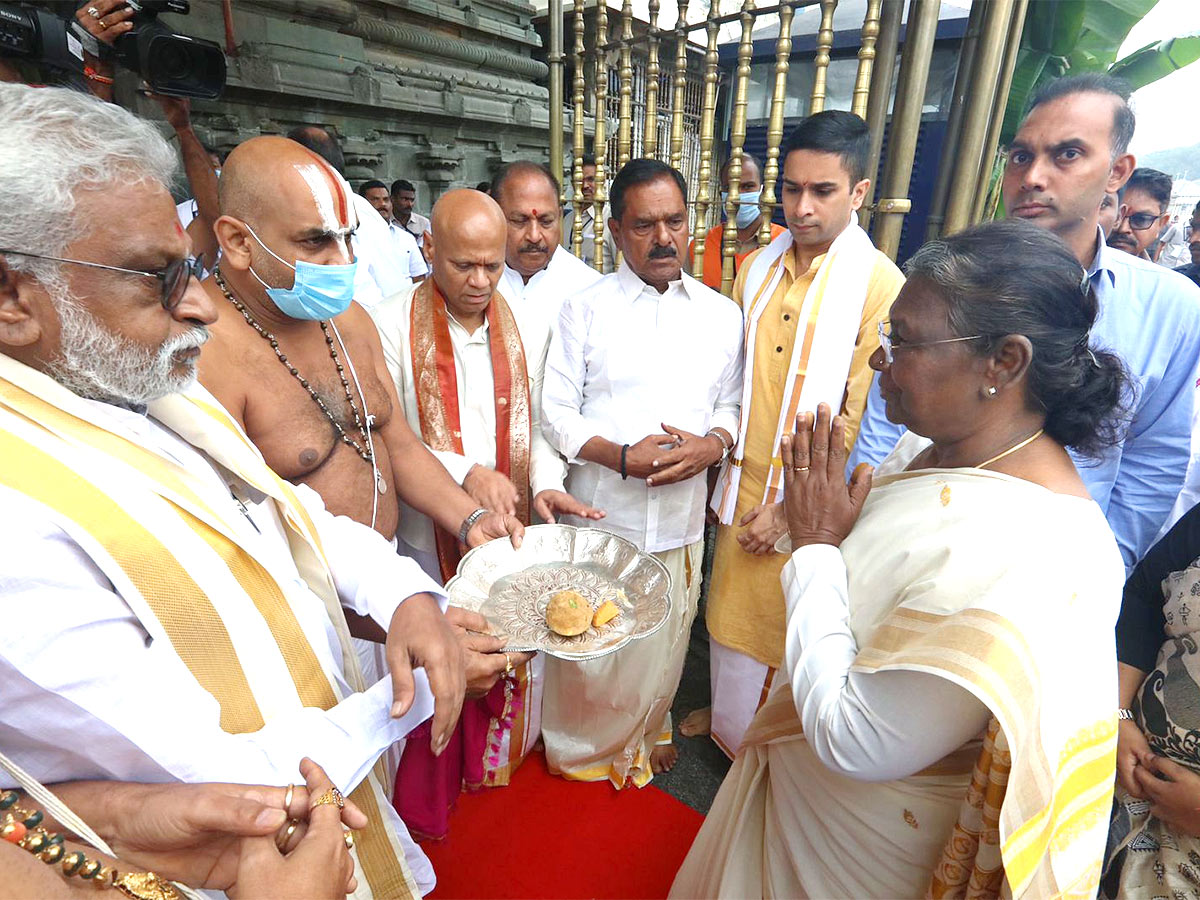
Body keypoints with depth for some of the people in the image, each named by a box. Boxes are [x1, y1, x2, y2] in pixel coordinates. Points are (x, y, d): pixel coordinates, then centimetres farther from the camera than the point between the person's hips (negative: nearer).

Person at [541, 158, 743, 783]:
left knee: (663, 643, 20)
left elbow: (732, 404, 10)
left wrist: (711, 445, -13)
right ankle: (581, 748, 42)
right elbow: (555, 410, -5)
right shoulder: (584, 310, -4)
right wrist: (622, 456, -19)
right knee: (588, 647, 11)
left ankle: (646, 734, 50)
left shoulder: (722, 315, 5)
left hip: (681, 520, 3)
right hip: (597, 514, -2)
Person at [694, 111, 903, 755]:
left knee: (786, 630, 14)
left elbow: (862, 421, -15)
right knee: (730, 611, 21)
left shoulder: (881, 287, -15)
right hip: (742, 486, 5)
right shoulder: (757, 270, 3)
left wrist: (791, 507, -14)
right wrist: (722, 450, 5)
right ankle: (729, 714, 49)